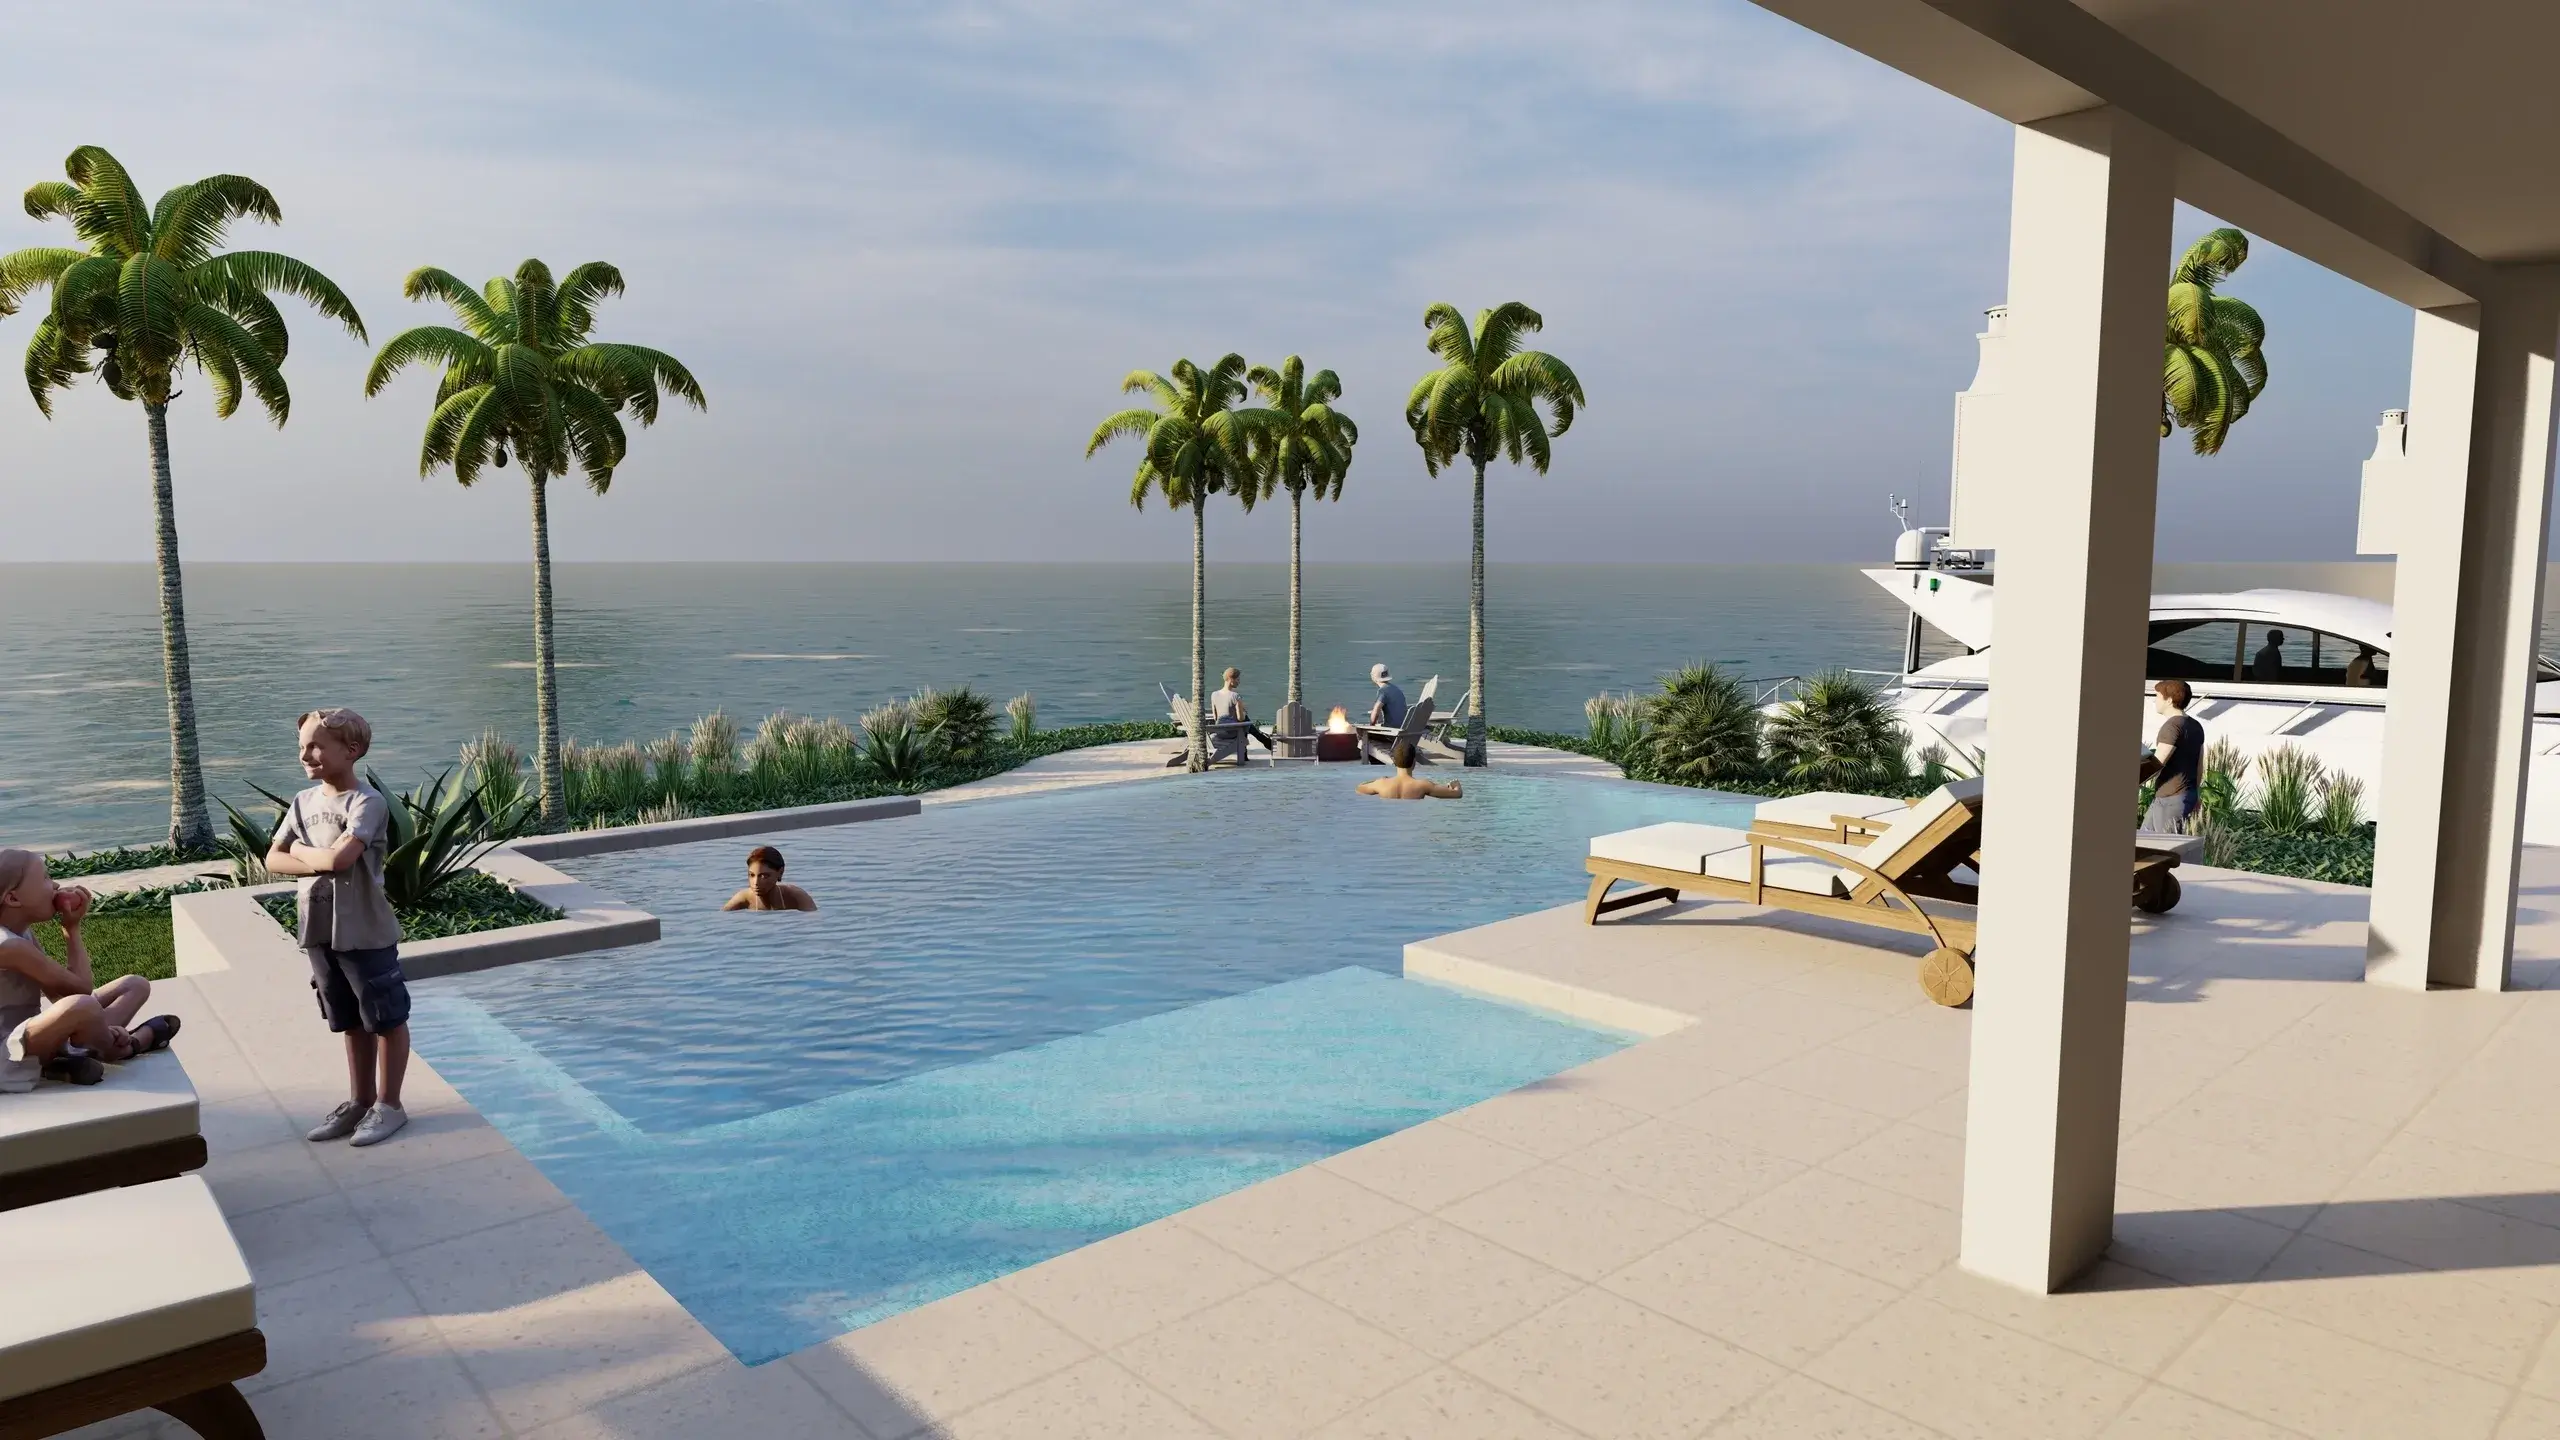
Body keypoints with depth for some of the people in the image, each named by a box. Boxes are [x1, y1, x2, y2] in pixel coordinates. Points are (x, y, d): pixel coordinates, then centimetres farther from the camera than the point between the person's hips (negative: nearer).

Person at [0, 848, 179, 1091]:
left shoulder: (21, 936, 9)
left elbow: (60, 994, 7)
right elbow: (82, 987, -21)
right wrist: (72, 928, -11)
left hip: (30, 1038, 10)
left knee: (136, 985, 10)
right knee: (83, 1005, -40)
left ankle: (79, 1051, -13)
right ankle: (123, 1047, -7)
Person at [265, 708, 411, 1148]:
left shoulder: (367, 801, -15)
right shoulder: (304, 802, 8)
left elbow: (341, 856, -27)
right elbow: (274, 860, 6)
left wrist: (301, 851, -8)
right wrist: (320, 863, -12)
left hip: (366, 932, -7)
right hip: (319, 931, 7)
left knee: (387, 1019, 5)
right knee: (351, 1023, 18)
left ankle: (389, 1105, 16)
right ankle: (359, 1102, 29)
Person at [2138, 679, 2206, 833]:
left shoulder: (2172, 726, -16)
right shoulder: (2196, 726, 13)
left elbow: (2156, 764, -19)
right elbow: (2199, 766, 18)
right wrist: (2194, 795, 25)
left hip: (2171, 799, -9)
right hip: (2187, 795, 9)